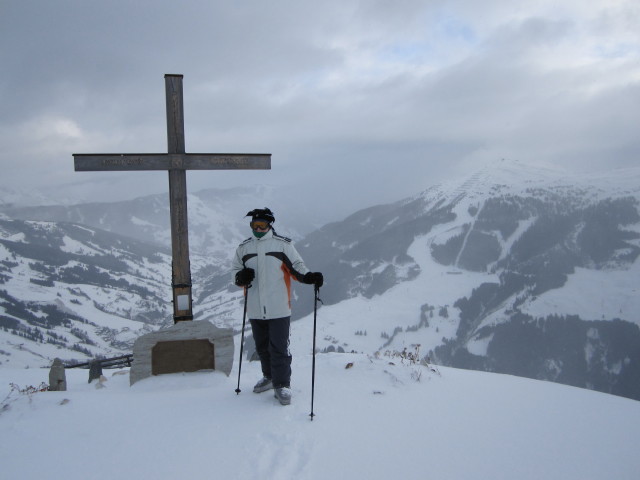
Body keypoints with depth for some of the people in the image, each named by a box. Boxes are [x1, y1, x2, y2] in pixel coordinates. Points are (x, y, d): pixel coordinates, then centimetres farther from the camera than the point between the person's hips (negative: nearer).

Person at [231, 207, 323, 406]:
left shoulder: (283, 244, 0)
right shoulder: (243, 248, 10)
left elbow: (297, 266, 0)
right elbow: (234, 271, 14)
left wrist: (309, 277, -19)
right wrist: (241, 276, -9)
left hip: (279, 308, -4)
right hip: (255, 310, 4)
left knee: (279, 348, -5)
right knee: (262, 347, 17)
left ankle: (282, 384, 6)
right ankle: (269, 376, 36)